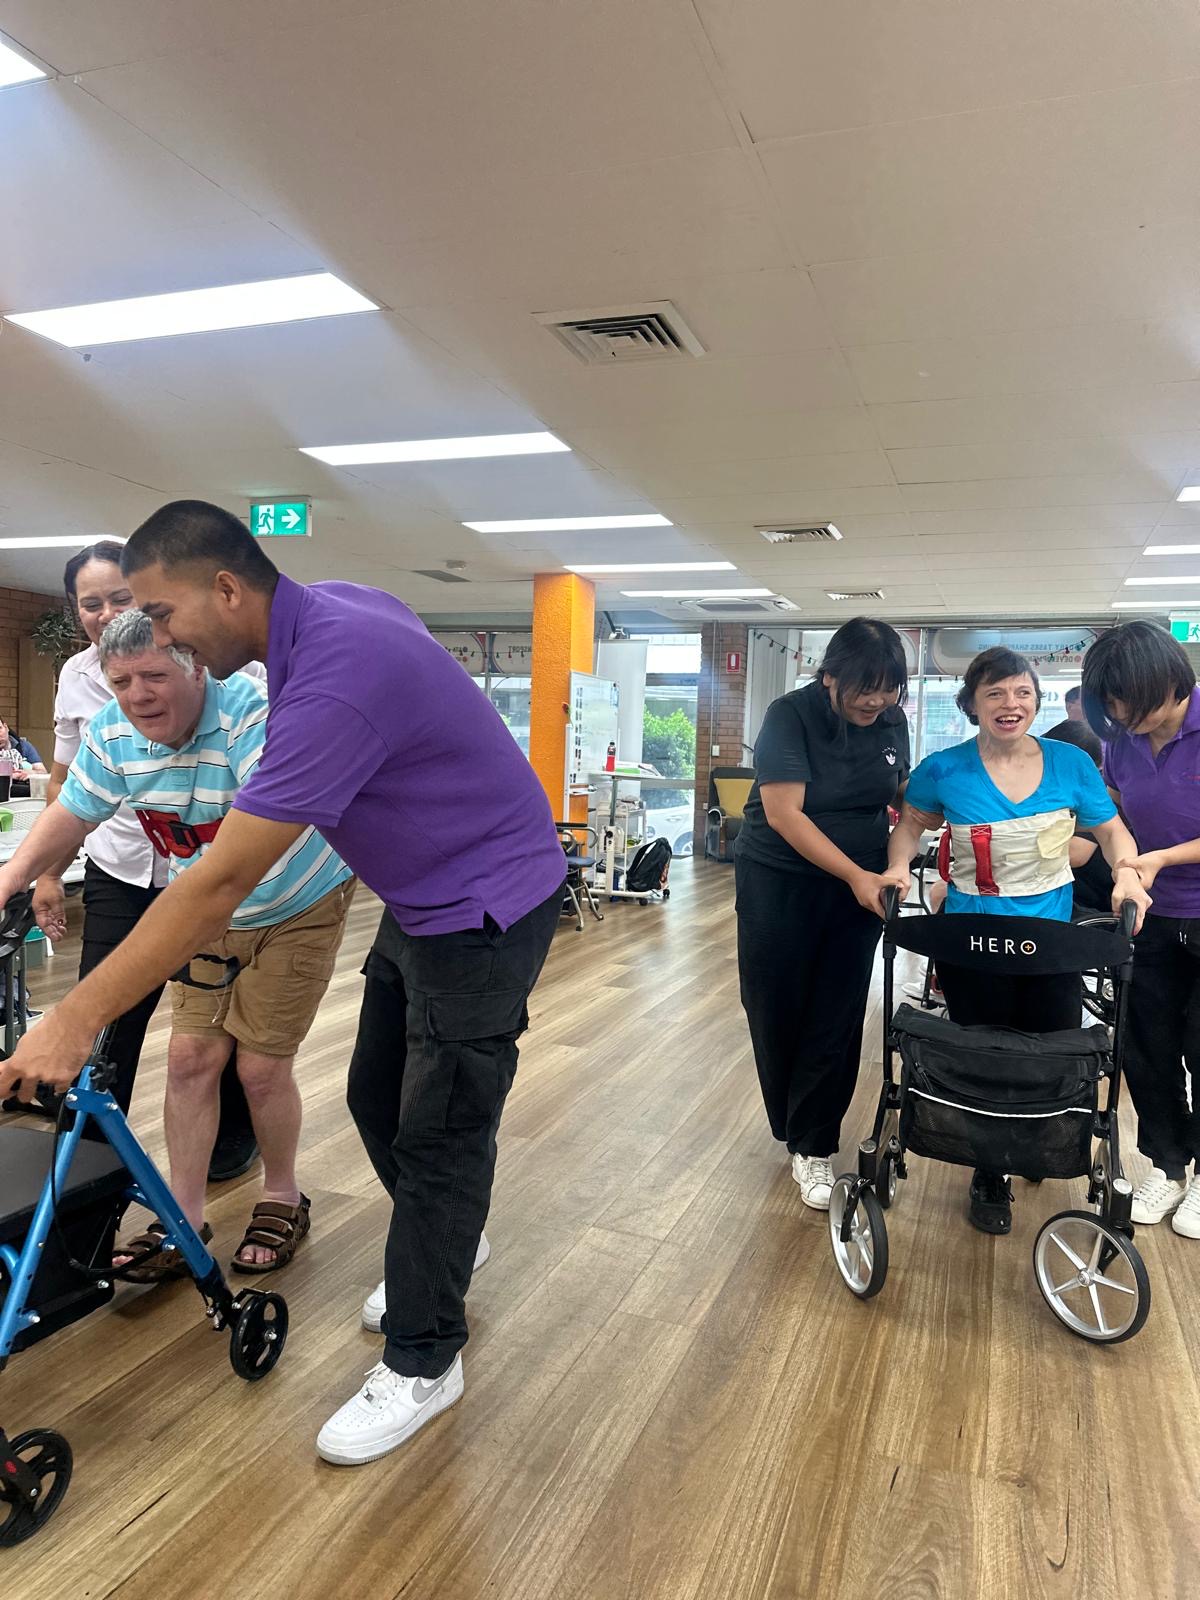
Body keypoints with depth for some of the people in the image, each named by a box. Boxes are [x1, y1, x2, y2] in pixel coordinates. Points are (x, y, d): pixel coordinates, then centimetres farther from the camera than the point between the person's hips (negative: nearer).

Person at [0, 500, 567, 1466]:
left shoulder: (334, 678, -32)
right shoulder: (332, 605, -2)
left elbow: (220, 885, -31)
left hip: (484, 907, -9)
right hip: (422, 898, 10)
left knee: (439, 1133, 2)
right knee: (378, 1099, 18)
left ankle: (422, 1364, 21)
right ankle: (441, 1246, 43)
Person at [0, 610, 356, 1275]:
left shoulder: (254, 715, -31)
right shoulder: (112, 733, -9)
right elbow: (72, 812, 3)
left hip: (299, 908, -5)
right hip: (210, 915, 6)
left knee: (260, 1066, -3)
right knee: (189, 1057, 1)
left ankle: (282, 1200, 22)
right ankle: (183, 1219, 17)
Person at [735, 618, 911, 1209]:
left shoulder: (891, 721, -3)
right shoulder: (790, 715, -18)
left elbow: (903, 795, 10)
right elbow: (784, 813, -23)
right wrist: (856, 875, -27)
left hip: (858, 886, 3)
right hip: (779, 880, -3)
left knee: (836, 1019, 1)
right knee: (777, 1011, 9)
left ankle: (812, 1147, 14)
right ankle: (790, 1128, 33)